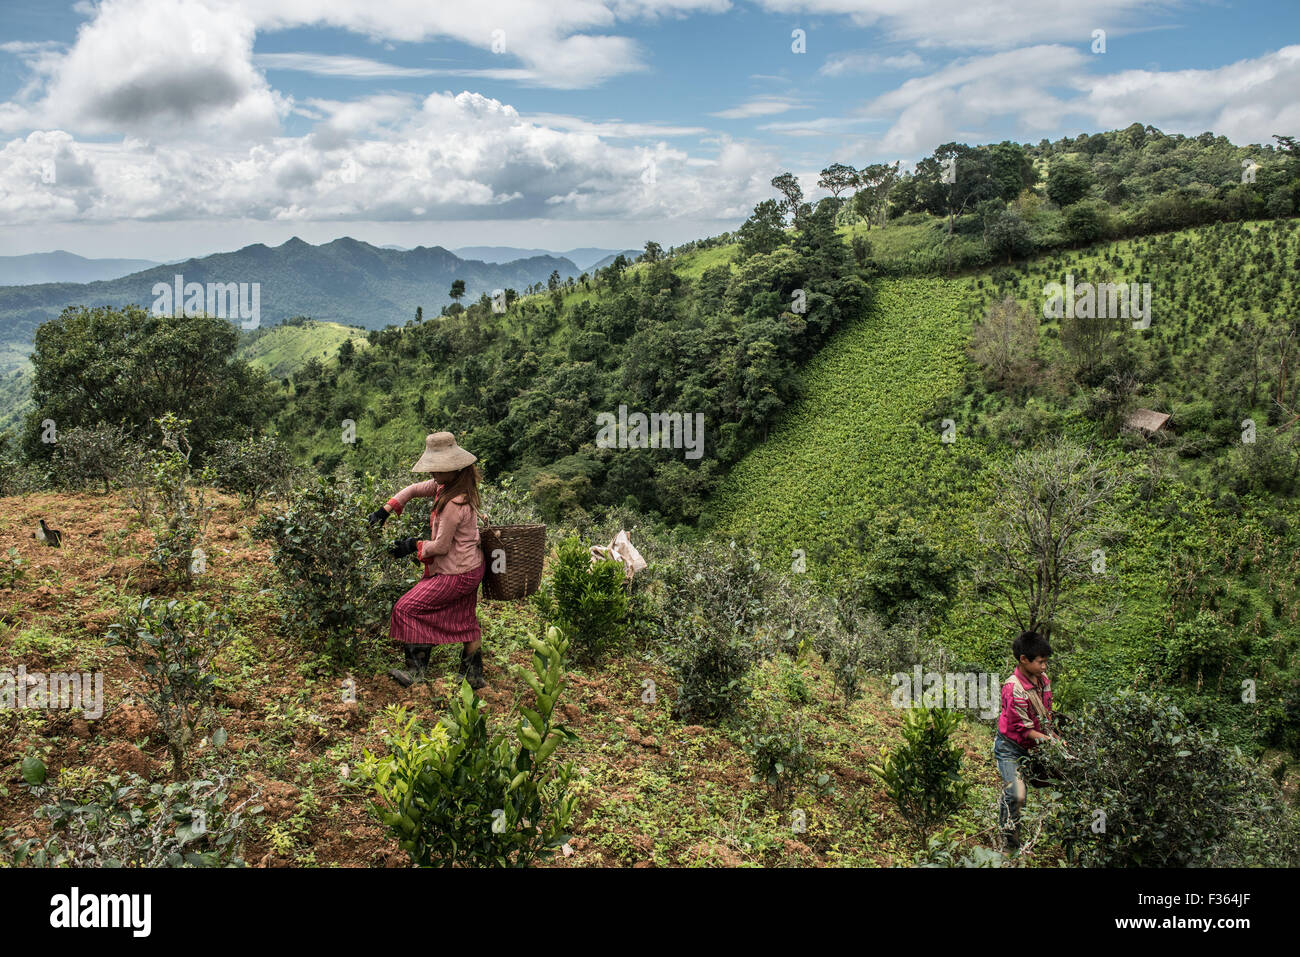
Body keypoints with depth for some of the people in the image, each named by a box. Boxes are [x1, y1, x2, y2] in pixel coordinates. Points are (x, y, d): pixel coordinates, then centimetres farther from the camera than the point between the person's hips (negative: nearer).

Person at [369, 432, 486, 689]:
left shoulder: (454, 503, -28)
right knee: (465, 621, 19)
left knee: (407, 609, -2)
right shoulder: (446, 485, 0)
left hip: (455, 575, -10)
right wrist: (386, 510, 5)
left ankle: (416, 671, 5)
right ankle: (473, 675, 29)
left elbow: (441, 546, -21)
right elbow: (414, 490, 13)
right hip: (470, 569, 10)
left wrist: (414, 546, -5)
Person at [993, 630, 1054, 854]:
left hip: (1032, 747, 8)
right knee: (1015, 795, -15)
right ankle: (1009, 843, 3)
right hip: (1010, 747, -7)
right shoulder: (1014, 689, -27)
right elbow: (1023, 729, -22)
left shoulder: (1043, 679, -2)